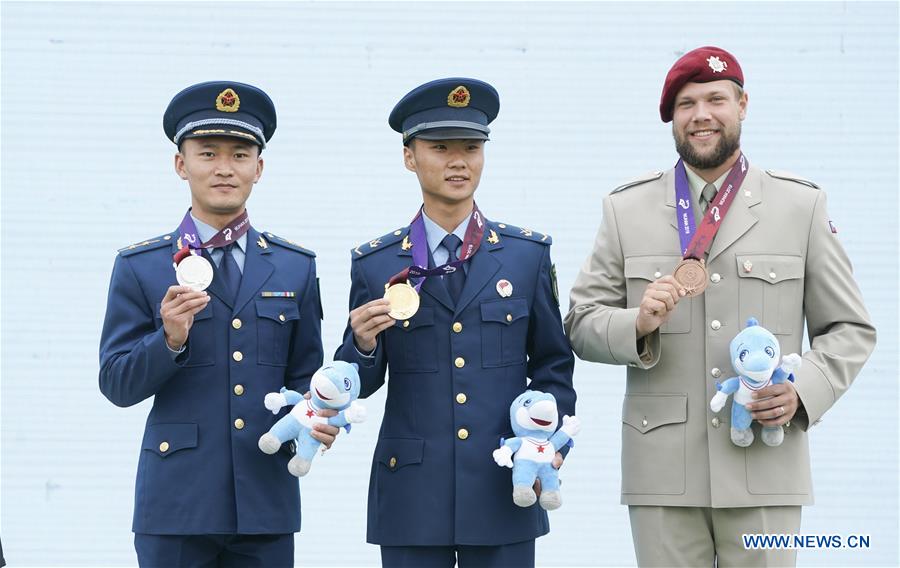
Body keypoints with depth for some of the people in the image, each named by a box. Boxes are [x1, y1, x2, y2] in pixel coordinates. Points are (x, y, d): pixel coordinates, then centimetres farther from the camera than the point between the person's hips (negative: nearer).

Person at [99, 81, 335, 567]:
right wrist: (169, 340, -17)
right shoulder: (138, 267, 4)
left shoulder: (296, 267, 11)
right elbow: (117, 385, 1)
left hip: (266, 504, 2)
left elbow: (304, 377, 13)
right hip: (178, 503, -2)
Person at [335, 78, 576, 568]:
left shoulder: (529, 254, 7)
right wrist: (363, 344, -15)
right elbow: (359, 384, 6)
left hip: (505, 492, 0)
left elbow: (553, 366, 11)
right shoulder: (375, 264, 5)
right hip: (411, 492, 0)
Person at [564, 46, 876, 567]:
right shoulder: (626, 210, 9)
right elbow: (581, 325, 8)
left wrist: (804, 391, -9)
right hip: (663, 473, 0)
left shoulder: (801, 206, 7)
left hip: (766, 466, 0)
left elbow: (850, 329, 9)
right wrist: (638, 324, -13)